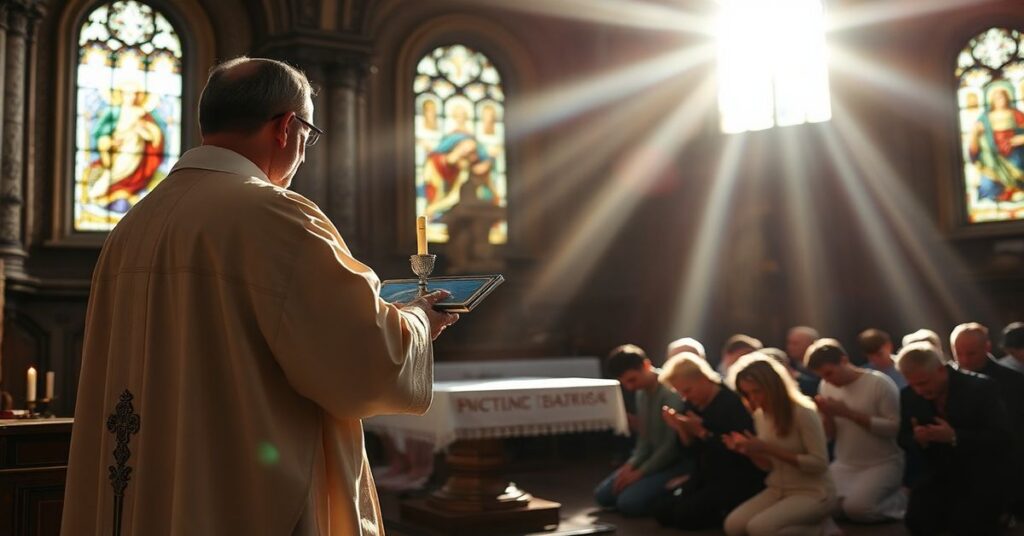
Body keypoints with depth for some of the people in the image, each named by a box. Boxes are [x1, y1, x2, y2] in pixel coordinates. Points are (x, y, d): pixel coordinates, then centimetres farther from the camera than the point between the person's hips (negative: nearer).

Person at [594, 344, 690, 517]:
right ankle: (663, 493, 11)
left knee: (628, 502, -23)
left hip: (677, 461, -9)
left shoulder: (671, 391, -21)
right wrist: (632, 464, -5)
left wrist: (640, 472, -17)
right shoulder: (642, 392, 7)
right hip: (654, 457, 9)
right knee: (602, 495, 3)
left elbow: (672, 444, -23)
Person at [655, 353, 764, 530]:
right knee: (663, 511, -1)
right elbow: (693, 450, 8)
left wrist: (702, 432, -26)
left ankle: (732, 512, -2)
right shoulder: (694, 405, 5)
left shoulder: (732, 403, -18)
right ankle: (722, 509, 7)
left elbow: (737, 451, -24)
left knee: (685, 515, -21)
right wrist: (680, 429, -11)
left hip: (736, 481, -9)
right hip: (707, 476, 9)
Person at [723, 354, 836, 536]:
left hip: (812, 492, -7)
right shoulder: (760, 416, 4)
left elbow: (820, 464, -20)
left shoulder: (803, 414, -18)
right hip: (777, 490, 7)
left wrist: (770, 449, -23)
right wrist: (748, 451, -11)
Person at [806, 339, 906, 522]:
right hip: (844, 465, 6)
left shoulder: (880, 383, -12)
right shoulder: (827, 386, 5)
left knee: (856, 507, -28)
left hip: (882, 464, -6)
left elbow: (896, 428, -19)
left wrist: (849, 413, -22)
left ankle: (898, 501, 3)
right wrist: (827, 415, -13)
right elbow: (830, 436, 9)